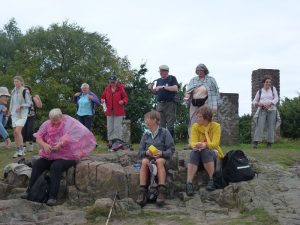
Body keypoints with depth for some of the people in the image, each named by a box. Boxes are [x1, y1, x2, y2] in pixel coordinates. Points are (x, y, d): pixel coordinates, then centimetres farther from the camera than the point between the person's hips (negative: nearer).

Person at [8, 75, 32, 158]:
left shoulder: (25, 91, -8)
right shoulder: (13, 91, 11)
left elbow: (29, 103, -6)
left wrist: (21, 106, -20)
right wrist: (10, 111, 18)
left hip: (22, 114, -6)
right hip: (14, 114, 6)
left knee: (18, 131, -20)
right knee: (15, 133, 4)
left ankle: (21, 150, -15)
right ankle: (17, 151, 12)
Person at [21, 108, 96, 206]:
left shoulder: (69, 123, -10)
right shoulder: (47, 124, 4)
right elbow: (38, 138, 0)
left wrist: (61, 143, -40)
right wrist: (44, 145, -23)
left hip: (66, 156, -5)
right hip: (50, 155, 5)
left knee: (55, 167, -31)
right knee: (36, 164, -17)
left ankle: (53, 197, -30)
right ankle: (29, 191, -13)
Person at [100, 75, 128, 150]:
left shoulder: (121, 88, -5)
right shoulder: (107, 88, 6)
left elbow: (126, 97, -2)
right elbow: (103, 96, 17)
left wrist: (123, 101, -22)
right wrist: (102, 100, -5)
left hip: (118, 112, -4)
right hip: (109, 111, 4)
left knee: (117, 127, -3)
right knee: (110, 128, 8)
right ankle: (110, 142, 16)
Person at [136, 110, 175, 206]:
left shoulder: (164, 132, 4)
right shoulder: (146, 135, 15)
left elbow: (171, 149, 0)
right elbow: (140, 152, 14)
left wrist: (161, 153, -18)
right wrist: (146, 152, -9)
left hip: (162, 158, -3)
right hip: (148, 157, 3)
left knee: (159, 161, -38)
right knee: (144, 162, -33)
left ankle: (161, 192, -41)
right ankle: (142, 191, -37)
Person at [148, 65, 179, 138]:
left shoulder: (172, 78, 1)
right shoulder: (158, 80, 17)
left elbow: (175, 88, -13)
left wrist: (163, 87, -15)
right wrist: (151, 89, 2)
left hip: (170, 104, -5)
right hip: (160, 104, 5)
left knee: (170, 125, -5)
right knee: (161, 125, 7)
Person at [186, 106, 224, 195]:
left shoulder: (216, 126, -7)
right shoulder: (195, 126, 0)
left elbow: (215, 143, -16)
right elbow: (193, 141, -10)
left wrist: (204, 145, -37)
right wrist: (195, 145, -36)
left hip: (213, 152, -2)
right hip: (200, 153, 2)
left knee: (205, 151, -36)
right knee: (194, 152, -33)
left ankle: (211, 180, -25)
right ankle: (189, 183, -41)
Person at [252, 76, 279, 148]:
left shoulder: (273, 89, 8)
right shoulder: (260, 91, 10)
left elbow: (276, 99, -2)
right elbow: (254, 102, 11)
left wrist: (269, 104, -18)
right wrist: (259, 104, -12)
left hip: (271, 110, 1)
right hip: (262, 110, 0)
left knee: (271, 127, -4)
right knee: (260, 126, -14)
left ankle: (269, 143, 0)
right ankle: (255, 142, -19)